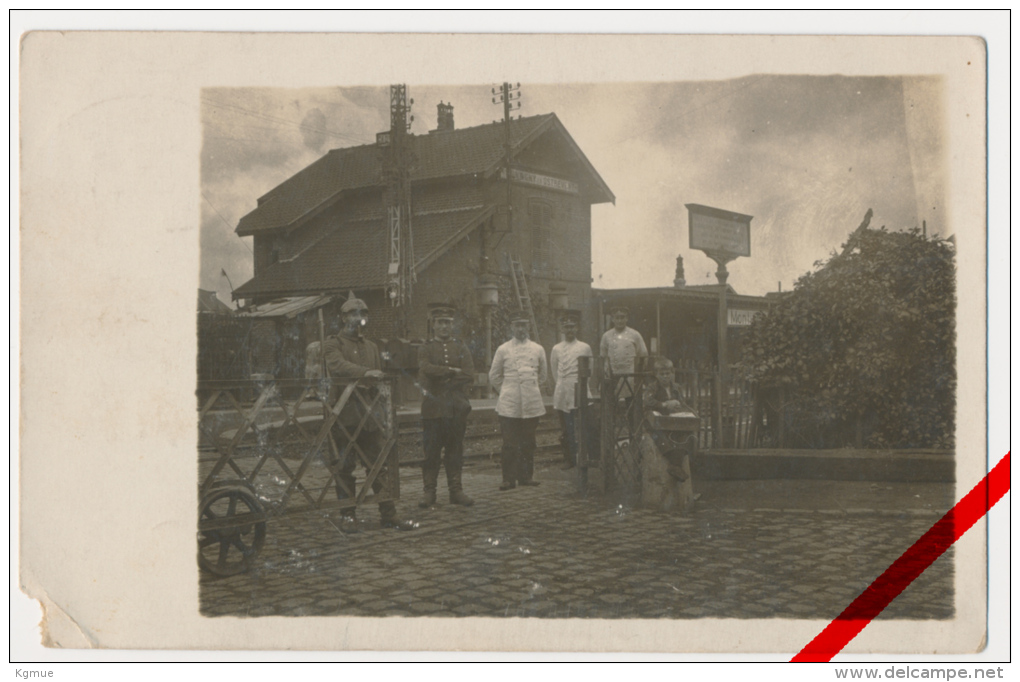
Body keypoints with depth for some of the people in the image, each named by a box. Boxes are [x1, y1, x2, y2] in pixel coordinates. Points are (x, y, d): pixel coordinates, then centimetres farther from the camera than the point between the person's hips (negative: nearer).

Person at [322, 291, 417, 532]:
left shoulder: (372, 347, 21)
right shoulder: (333, 344, 2)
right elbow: (337, 366, -20)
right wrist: (365, 373, -34)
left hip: (371, 416, 5)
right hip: (344, 417, -5)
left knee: (384, 466, 2)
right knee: (345, 468, 1)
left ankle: (389, 514, 8)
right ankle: (348, 516, 12)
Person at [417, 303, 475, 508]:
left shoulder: (461, 349, 11)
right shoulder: (425, 349, 6)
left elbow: (469, 376, -2)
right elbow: (426, 369, -15)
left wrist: (444, 380, -8)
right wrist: (453, 371, -11)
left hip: (457, 408, 2)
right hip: (433, 408, -2)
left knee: (455, 451, 6)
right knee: (431, 452, -1)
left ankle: (456, 491, 12)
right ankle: (429, 491, 7)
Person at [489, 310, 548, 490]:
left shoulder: (538, 349, 8)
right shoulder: (503, 350, 4)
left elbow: (543, 376, 19)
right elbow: (494, 376, 11)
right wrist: (506, 391, 10)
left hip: (532, 404, 2)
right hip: (509, 405, -2)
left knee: (528, 442, 6)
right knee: (510, 443, -4)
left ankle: (526, 476, 17)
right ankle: (509, 478, 3)